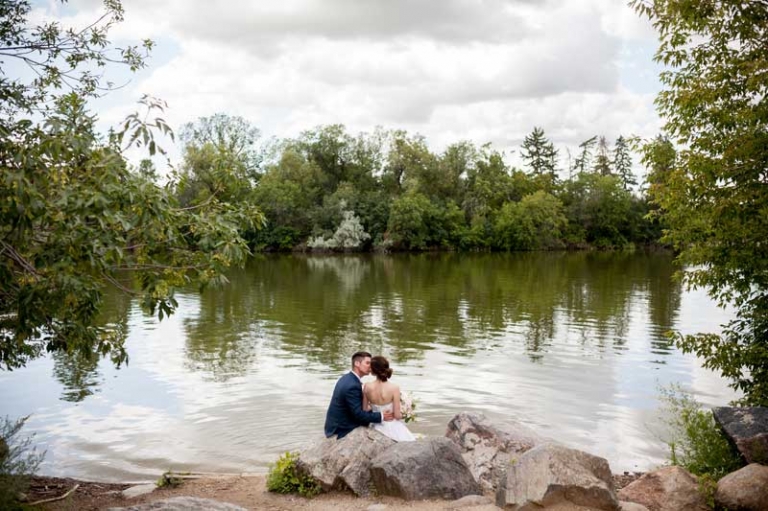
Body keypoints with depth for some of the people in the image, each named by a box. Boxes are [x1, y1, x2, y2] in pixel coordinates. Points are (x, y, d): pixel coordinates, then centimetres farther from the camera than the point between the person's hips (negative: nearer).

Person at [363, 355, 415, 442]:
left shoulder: (367, 387, -11)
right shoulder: (394, 388, -19)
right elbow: (397, 415, -15)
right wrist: (402, 415, 7)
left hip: (378, 427, 4)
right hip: (393, 427, -4)